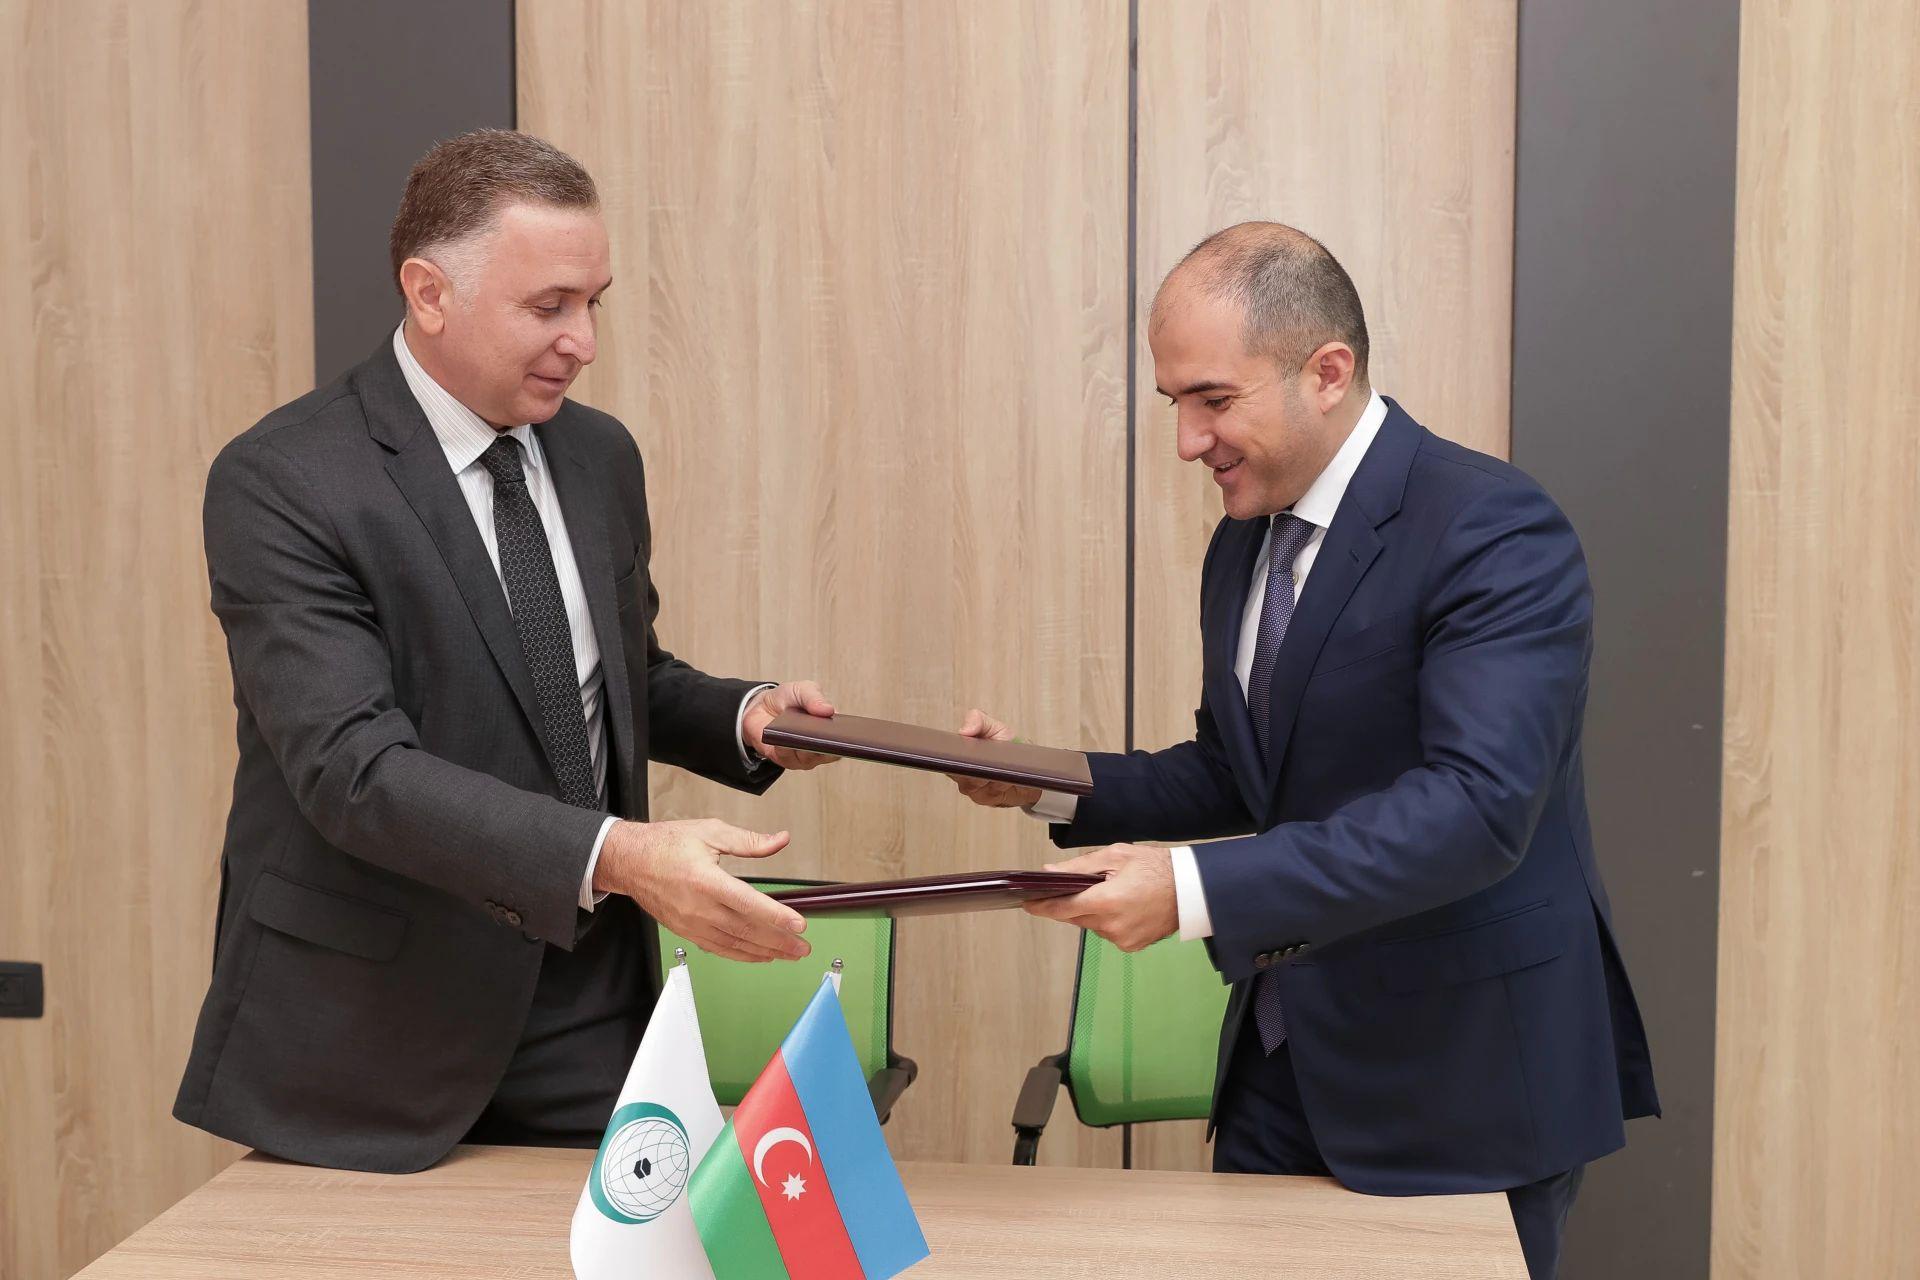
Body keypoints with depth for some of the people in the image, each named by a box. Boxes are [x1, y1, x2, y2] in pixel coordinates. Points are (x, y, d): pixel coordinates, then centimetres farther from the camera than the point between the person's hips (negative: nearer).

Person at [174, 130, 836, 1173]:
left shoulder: (598, 456, 7)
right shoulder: (281, 482, -15)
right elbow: (356, 769, -25)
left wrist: (743, 717, -3)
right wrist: (617, 856, -36)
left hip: (587, 1012, 5)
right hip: (371, 1037, -5)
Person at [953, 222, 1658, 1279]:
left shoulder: (1493, 531, -19)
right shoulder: (1244, 543, 7)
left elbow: (1475, 805, -30)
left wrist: (1198, 888, -36)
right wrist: (1047, 784, -1)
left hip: (1460, 1079, -7)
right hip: (1283, 1057, 7)